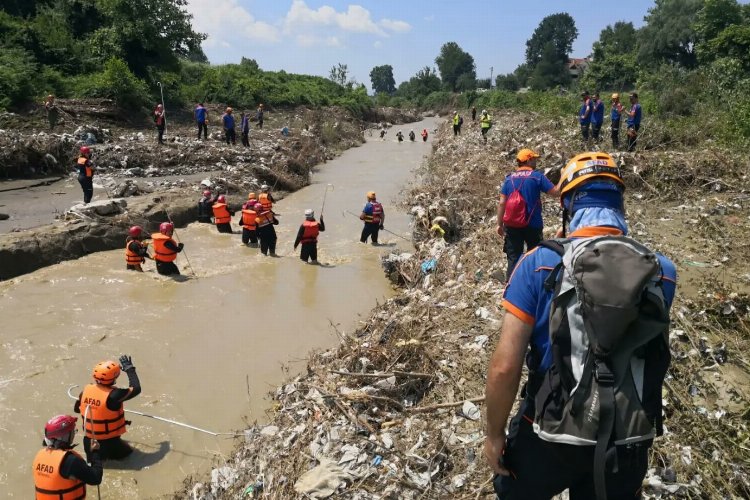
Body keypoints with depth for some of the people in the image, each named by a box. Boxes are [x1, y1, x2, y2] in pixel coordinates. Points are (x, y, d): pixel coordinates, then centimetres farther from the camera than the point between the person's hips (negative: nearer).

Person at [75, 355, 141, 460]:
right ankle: (109, 453, 0)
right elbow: (136, 389, -11)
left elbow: (76, 409, 11)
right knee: (127, 451, 19)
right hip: (109, 441, -6)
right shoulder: (113, 395, -24)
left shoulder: (86, 390, -7)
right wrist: (129, 368, -3)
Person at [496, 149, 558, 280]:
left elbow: (501, 203, 1)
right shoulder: (537, 176, -6)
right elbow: (555, 192, -7)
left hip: (511, 225, 3)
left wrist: (500, 224, 6)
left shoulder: (509, 178, 5)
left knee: (513, 258, 7)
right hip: (532, 224, -3)